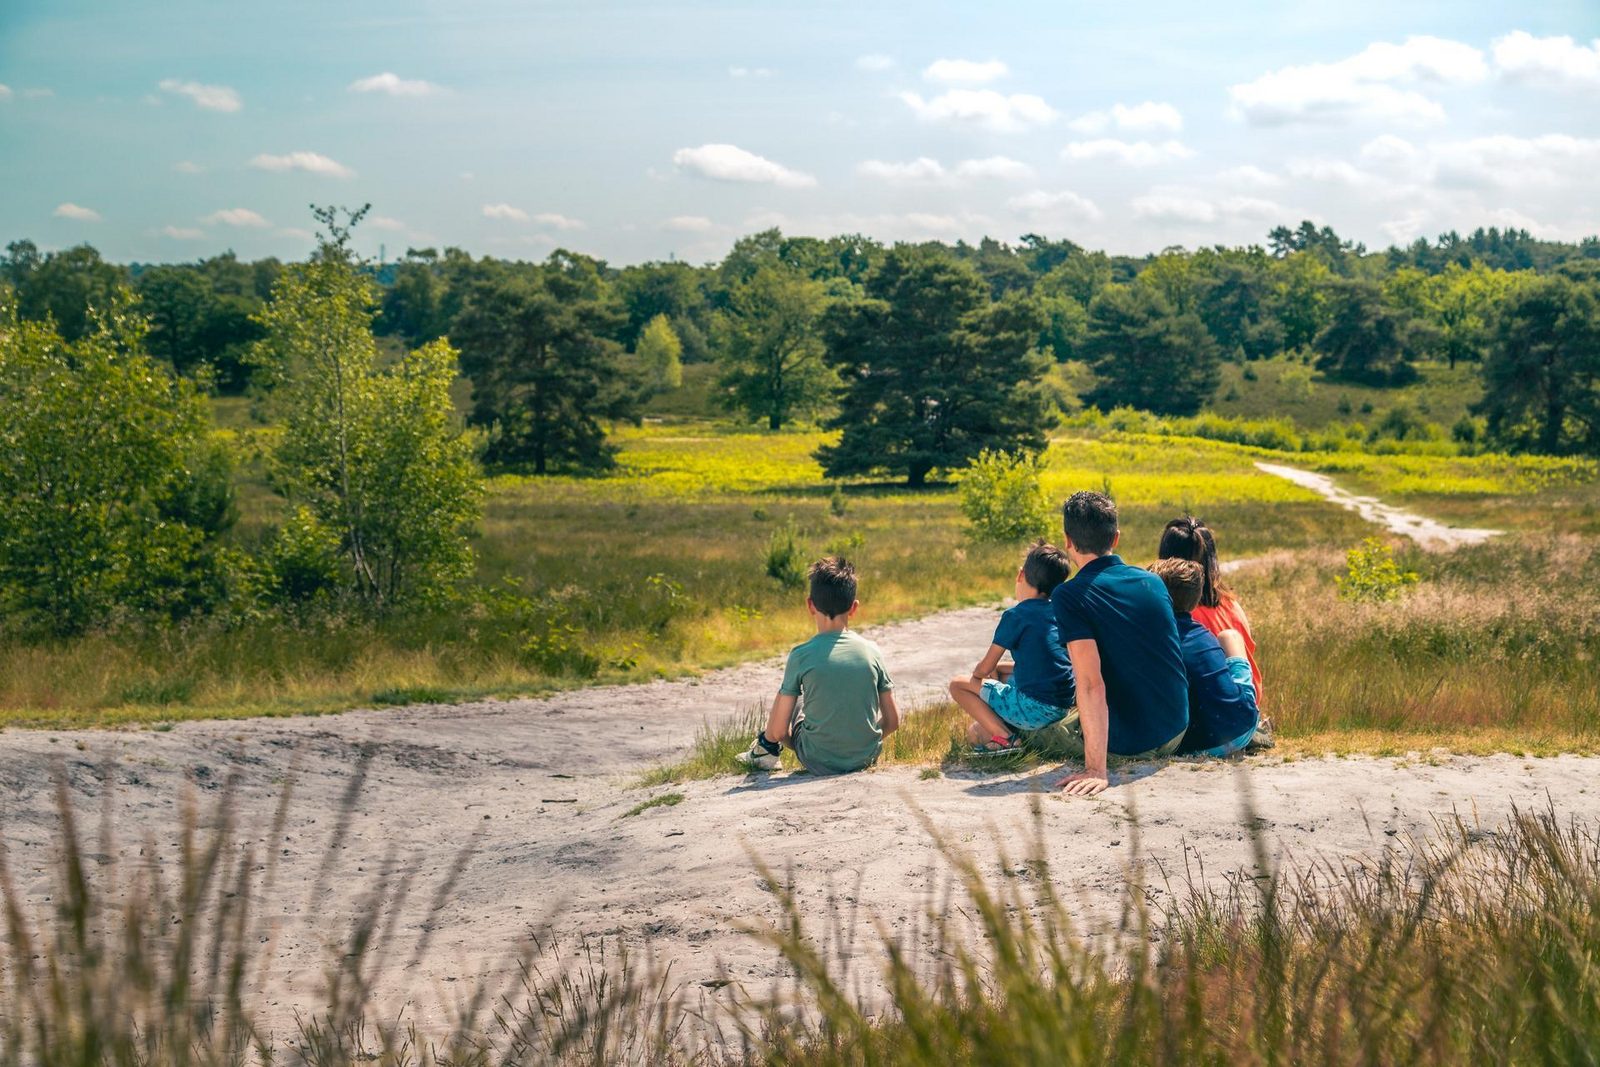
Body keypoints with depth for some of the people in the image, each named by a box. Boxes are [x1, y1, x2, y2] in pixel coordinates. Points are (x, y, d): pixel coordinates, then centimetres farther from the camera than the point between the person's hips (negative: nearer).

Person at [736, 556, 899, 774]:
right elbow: (893, 720, -1)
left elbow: (778, 731, -12)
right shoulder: (872, 651, -6)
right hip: (867, 756, 2)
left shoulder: (801, 655, -14)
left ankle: (764, 750, 38)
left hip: (820, 762, -2)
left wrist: (769, 740, 11)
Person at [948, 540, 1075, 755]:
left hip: (1033, 709, -8)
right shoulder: (1059, 612, 11)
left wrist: (976, 674, 18)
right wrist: (994, 668, 21)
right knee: (998, 671, 30)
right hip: (1061, 709, 8)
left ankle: (1006, 737, -6)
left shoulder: (1016, 616, -10)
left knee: (957, 685, 6)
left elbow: (984, 668, -4)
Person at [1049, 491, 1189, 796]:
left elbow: (1091, 683, -27)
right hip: (1175, 734, 5)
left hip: (1126, 744, -5)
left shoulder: (1069, 596, -17)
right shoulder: (1153, 582, 1)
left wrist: (1096, 770, -29)